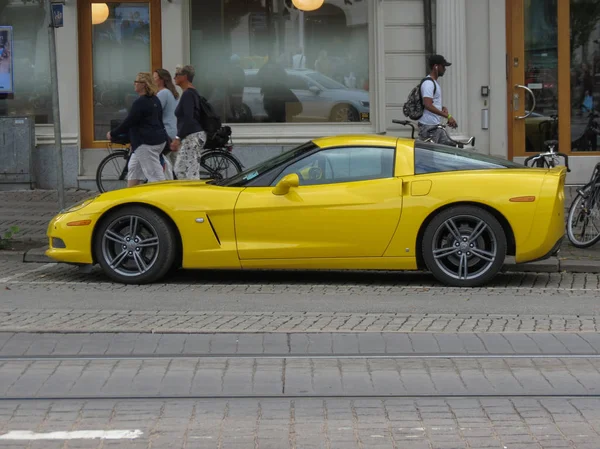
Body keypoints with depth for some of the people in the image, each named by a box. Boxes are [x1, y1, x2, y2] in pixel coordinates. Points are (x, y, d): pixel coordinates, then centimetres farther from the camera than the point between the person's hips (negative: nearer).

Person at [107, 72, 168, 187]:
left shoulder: (140, 102, -18)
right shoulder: (155, 100, 12)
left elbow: (128, 122, -16)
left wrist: (112, 133, -3)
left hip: (146, 143, -11)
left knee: (155, 174, -9)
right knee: (133, 168, 20)